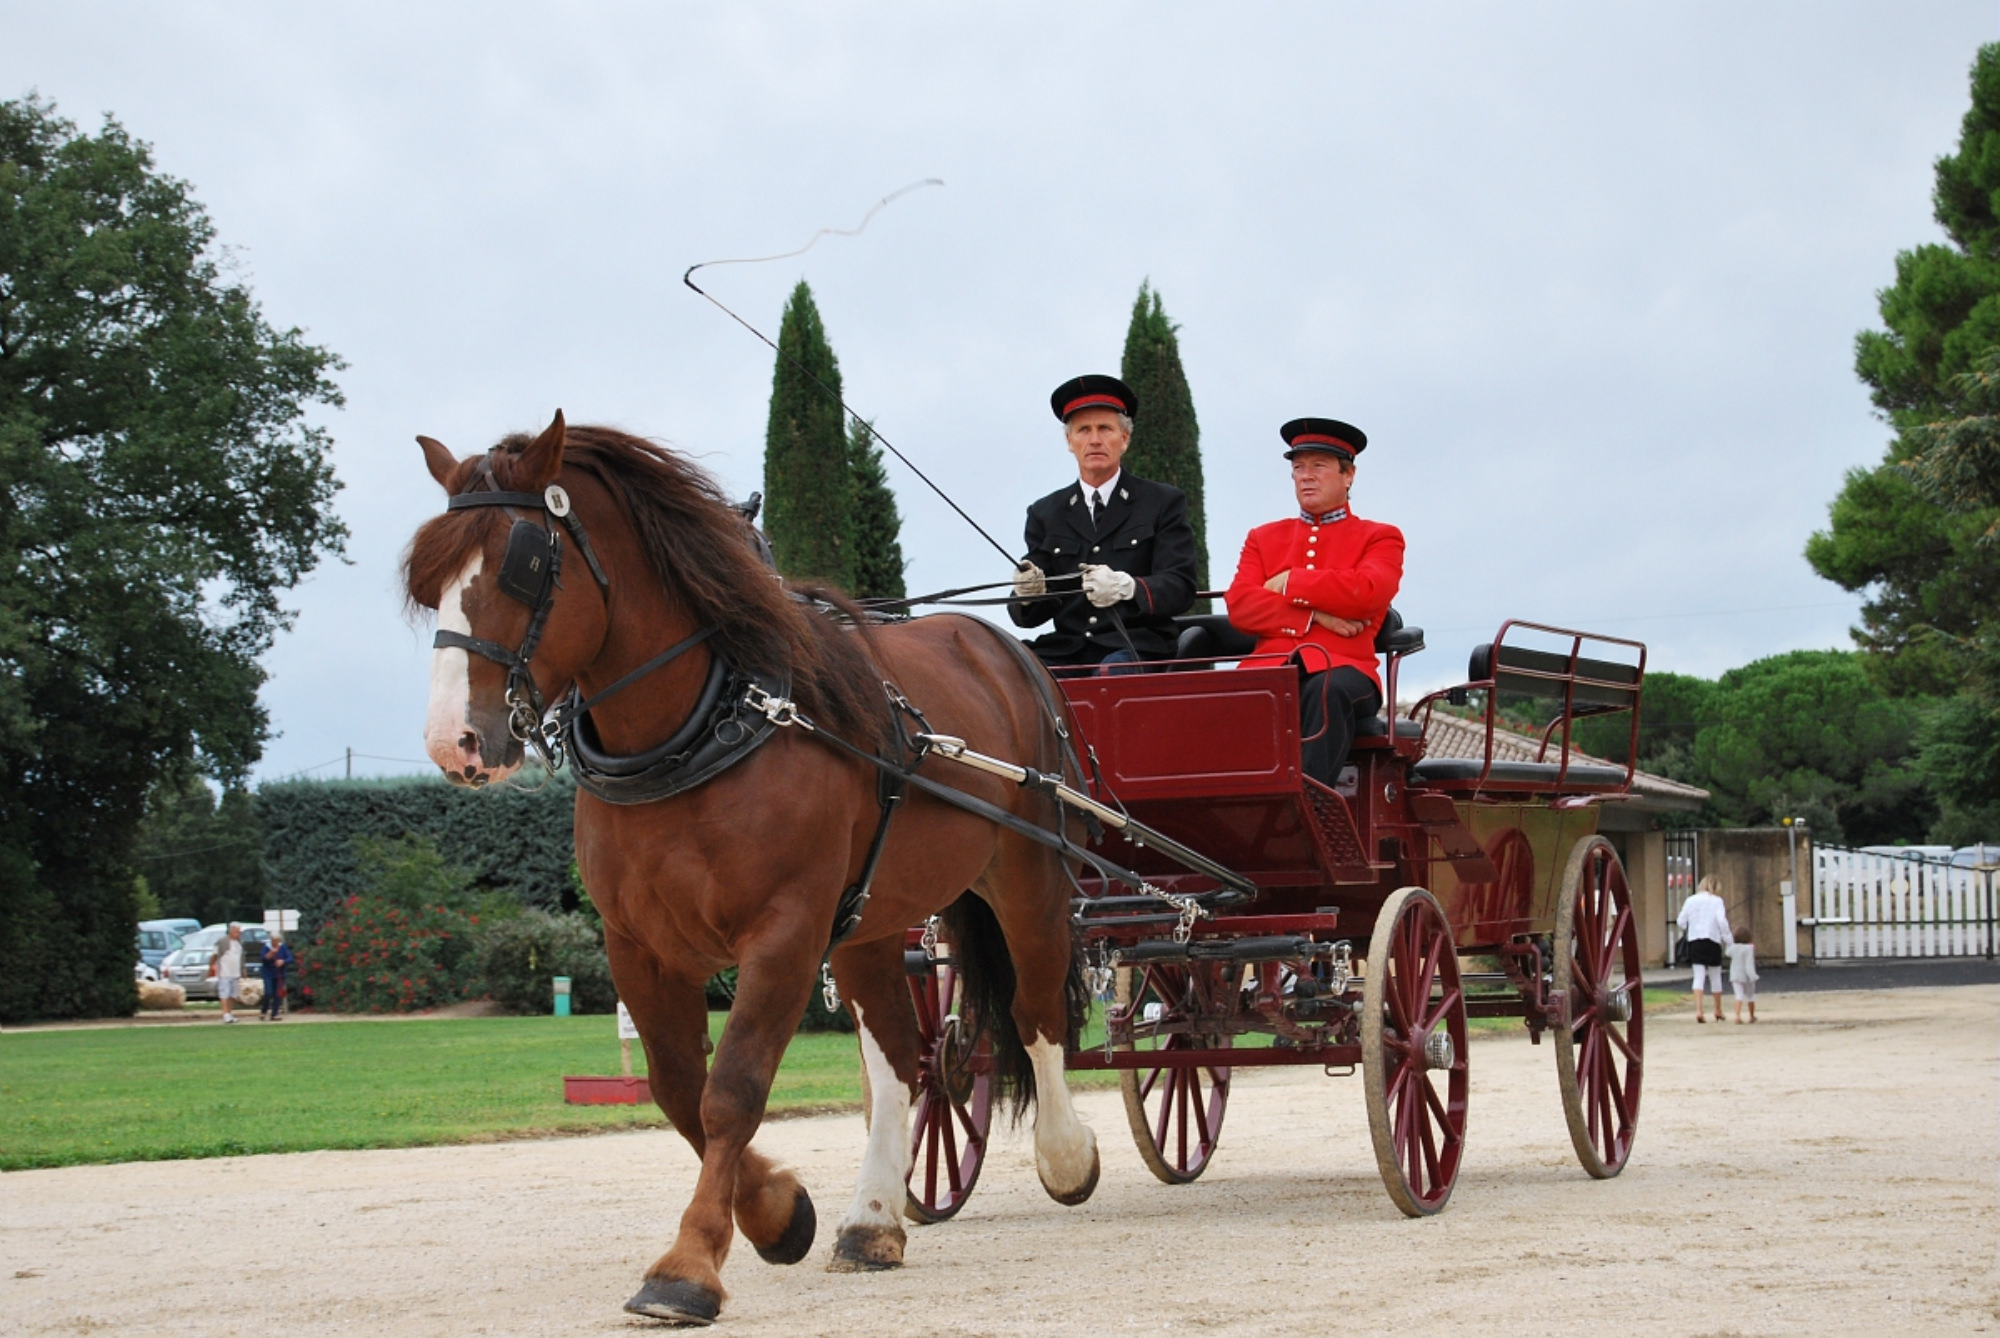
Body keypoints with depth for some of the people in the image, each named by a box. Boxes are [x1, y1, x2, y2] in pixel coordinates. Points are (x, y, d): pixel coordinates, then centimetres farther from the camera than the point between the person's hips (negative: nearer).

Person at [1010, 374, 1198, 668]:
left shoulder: (1165, 503, 10)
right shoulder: (1045, 514, 18)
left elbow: (1180, 588, -2)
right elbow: (1027, 616, 13)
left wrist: (1126, 587, -23)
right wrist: (1029, 594, -13)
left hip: (1135, 648, -2)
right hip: (1065, 651, 2)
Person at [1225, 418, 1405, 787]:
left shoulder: (1379, 538, 16)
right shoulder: (1264, 538, 26)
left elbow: (1366, 593, -6)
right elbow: (1239, 606, 8)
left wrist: (1290, 584, 1)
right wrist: (1315, 616, -4)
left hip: (1341, 668, -2)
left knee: (1328, 691, -39)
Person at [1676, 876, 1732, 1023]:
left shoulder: (1691, 900, 5)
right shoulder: (1716, 901, -4)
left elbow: (1681, 922, 6)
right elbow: (1722, 922, -13)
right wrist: (1729, 940, -7)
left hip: (1694, 941, 2)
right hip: (1712, 940, -2)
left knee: (1699, 976, 0)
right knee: (1715, 976, 13)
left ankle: (1698, 1010, -17)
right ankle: (1718, 1010, 26)